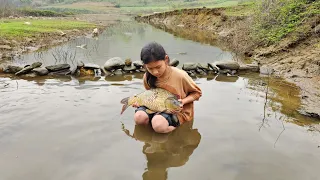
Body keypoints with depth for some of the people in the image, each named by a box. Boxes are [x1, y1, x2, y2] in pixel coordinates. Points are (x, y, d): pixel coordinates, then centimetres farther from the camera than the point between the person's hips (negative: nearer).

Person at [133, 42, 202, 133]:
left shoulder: (180, 75, -20)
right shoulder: (147, 77, -9)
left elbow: (197, 92, -6)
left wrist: (183, 101, -23)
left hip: (177, 111, -4)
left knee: (158, 125, -32)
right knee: (139, 117, -24)